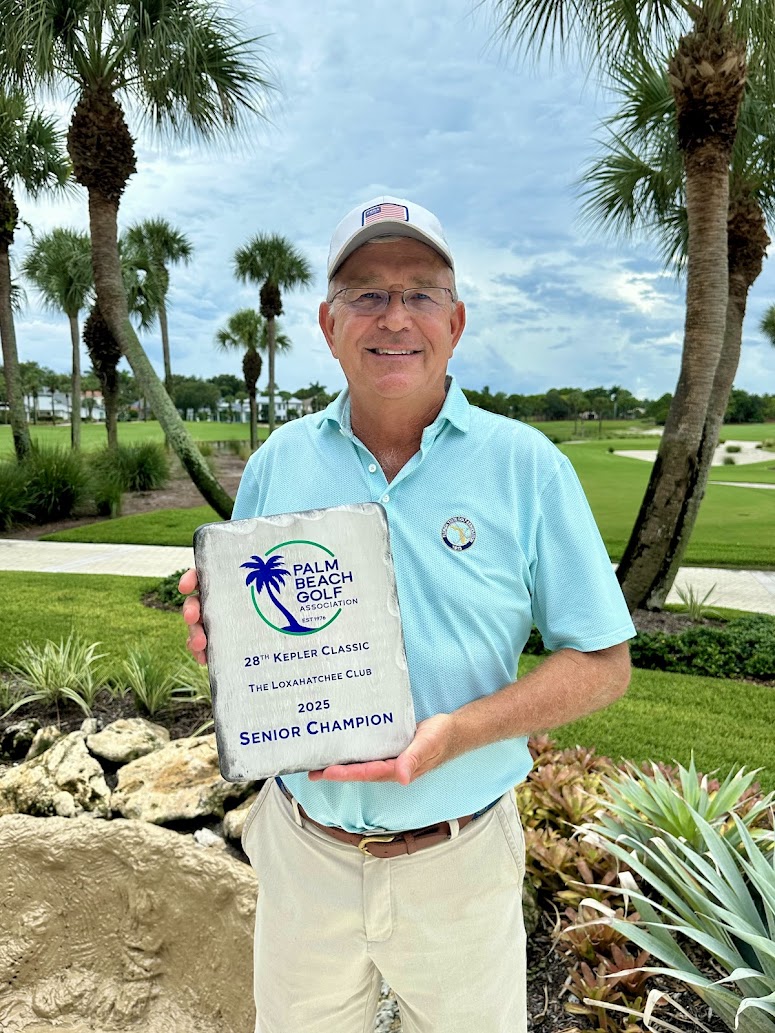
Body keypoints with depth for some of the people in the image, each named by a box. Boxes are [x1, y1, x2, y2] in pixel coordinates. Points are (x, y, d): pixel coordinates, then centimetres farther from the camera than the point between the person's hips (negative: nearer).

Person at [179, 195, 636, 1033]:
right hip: (302, 851, 2)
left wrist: (459, 731, -22)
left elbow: (603, 662, -8)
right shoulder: (278, 462, -2)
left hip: (458, 860, -1)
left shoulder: (526, 466, -10)